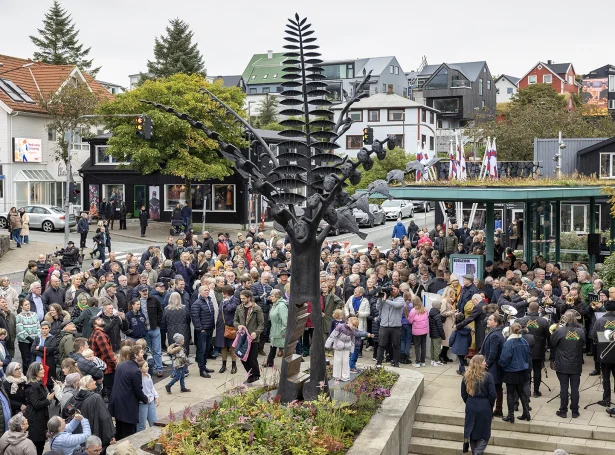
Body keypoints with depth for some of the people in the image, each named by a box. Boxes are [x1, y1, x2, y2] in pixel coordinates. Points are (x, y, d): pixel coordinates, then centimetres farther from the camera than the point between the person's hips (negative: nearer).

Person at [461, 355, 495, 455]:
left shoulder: (466, 376, 1)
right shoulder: (487, 376, -12)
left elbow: (463, 394, 6)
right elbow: (492, 394, -11)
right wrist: (490, 406, 5)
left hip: (470, 407, 4)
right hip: (484, 407, -4)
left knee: (472, 432, 17)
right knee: (484, 434, 7)